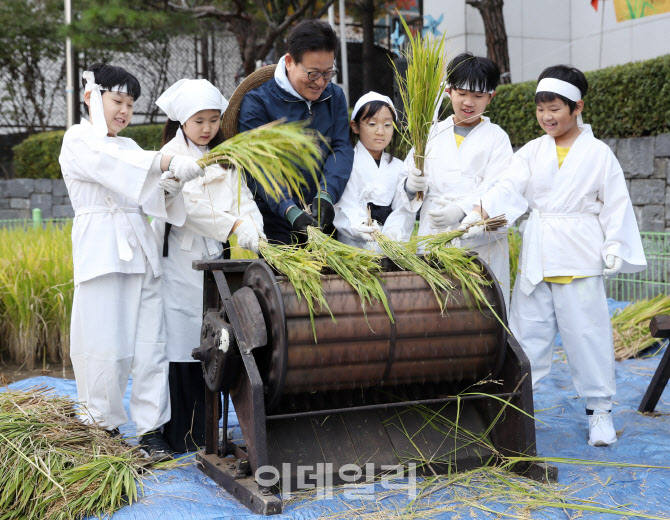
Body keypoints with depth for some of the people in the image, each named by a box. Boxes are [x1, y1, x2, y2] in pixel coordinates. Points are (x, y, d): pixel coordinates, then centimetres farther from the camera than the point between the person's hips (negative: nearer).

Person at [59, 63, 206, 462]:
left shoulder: (128, 145, 23)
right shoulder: (78, 140, 3)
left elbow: (149, 195, 12)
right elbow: (111, 165, -18)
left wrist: (169, 185, -11)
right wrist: (172, 163, -28)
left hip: (140, 249, 6)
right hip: (101, 249, -6)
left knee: (150, 342, 0)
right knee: (106, 346, -4)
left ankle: (151, 429, 5)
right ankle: (105, 428, 10)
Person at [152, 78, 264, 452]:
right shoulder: (172, 155, -2)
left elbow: (243, 197, 6)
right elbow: (187, 205, -16)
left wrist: (254, 228, -14)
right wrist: (233, 227, -22)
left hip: (213, 255, 5)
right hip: (179, 256, -5)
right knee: (181, 342, -5)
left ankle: (206, 431, 14)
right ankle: (182, 436, 2)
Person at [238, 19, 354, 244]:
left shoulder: (335, 96, 11)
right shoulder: (257, 101, -6)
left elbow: (341, 148, 0)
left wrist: (326, 195, -19)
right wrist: (291, 212, -28)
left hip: (322, 218, 4)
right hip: (274, 221, -4)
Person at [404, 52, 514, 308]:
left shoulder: (496, 137, 6)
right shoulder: (433, 133, 14)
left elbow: (497, 188, -6)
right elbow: (410, 179, 16)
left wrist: (461, 209, -23)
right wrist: (412, 186, -8)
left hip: (481, 241, -2)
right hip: (433, 238, 2)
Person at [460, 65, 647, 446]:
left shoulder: (599, 153, 0)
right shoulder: (532, 152, 7)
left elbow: (615, 205, 1)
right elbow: (509, 189, -5)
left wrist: (614, 247, -8)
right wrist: (481, 212, -21)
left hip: (581, 260, -3)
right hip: (537, 257, 3)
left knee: (587, 332, 1)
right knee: (527, 330, 9)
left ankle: (599, 409, 15)